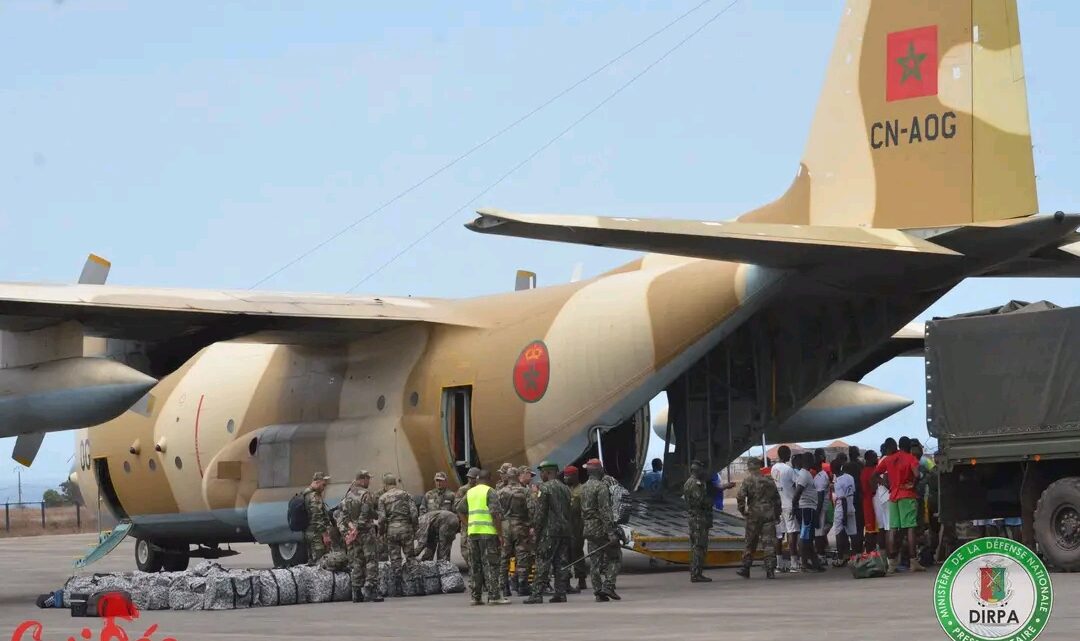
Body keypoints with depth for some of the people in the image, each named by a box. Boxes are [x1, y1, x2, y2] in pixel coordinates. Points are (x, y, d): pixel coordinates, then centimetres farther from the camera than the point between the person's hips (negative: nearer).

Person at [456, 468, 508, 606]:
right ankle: (494, 596, -7)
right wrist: (500, 533, -10)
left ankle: (476, 597, 12)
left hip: (472, 533, 6)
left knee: (475, 565, 10)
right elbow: (496, 513, -13)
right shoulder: (489, 492, -5)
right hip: (488, 532, -6)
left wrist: (467, 527, 15)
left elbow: (460, 510, 16)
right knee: (490, 564, -4)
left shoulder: (469, 492, 14)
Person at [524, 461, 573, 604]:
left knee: (542, 563, -7)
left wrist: (535, 528, -6)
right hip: (565, 530, 7)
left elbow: (540, 511, -13)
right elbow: (569, 510, 16)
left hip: (549, 531, -7)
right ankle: (560, 593, 5)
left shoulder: (544, 488, -8)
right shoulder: (565, 489, 14)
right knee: (562, 563, 7)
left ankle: (537, 594, -10)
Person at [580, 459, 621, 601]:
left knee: (594, 561, 7)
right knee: (610, 558, 1)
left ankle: (598, 591, 6)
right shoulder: (601, 487, -13)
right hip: (601, 528, -7)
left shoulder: (583, 488, 11)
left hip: (589, 529, 7)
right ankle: (608, 586, -11)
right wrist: (611, 532, -20)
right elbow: (605, 511, -18)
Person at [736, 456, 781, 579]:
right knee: (769, 543, 0)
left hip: (754, 515, -2)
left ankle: (745, 569, 15)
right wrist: (777, 514, 19)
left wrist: (742, 510, -2)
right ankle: (770, 569, -7)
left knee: (750, 543, 9)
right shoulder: (769, 481, 8)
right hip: (769, 515, 2)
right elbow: (777, 498, 12)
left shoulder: (748, 481, -5)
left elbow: (740, 496, -16)